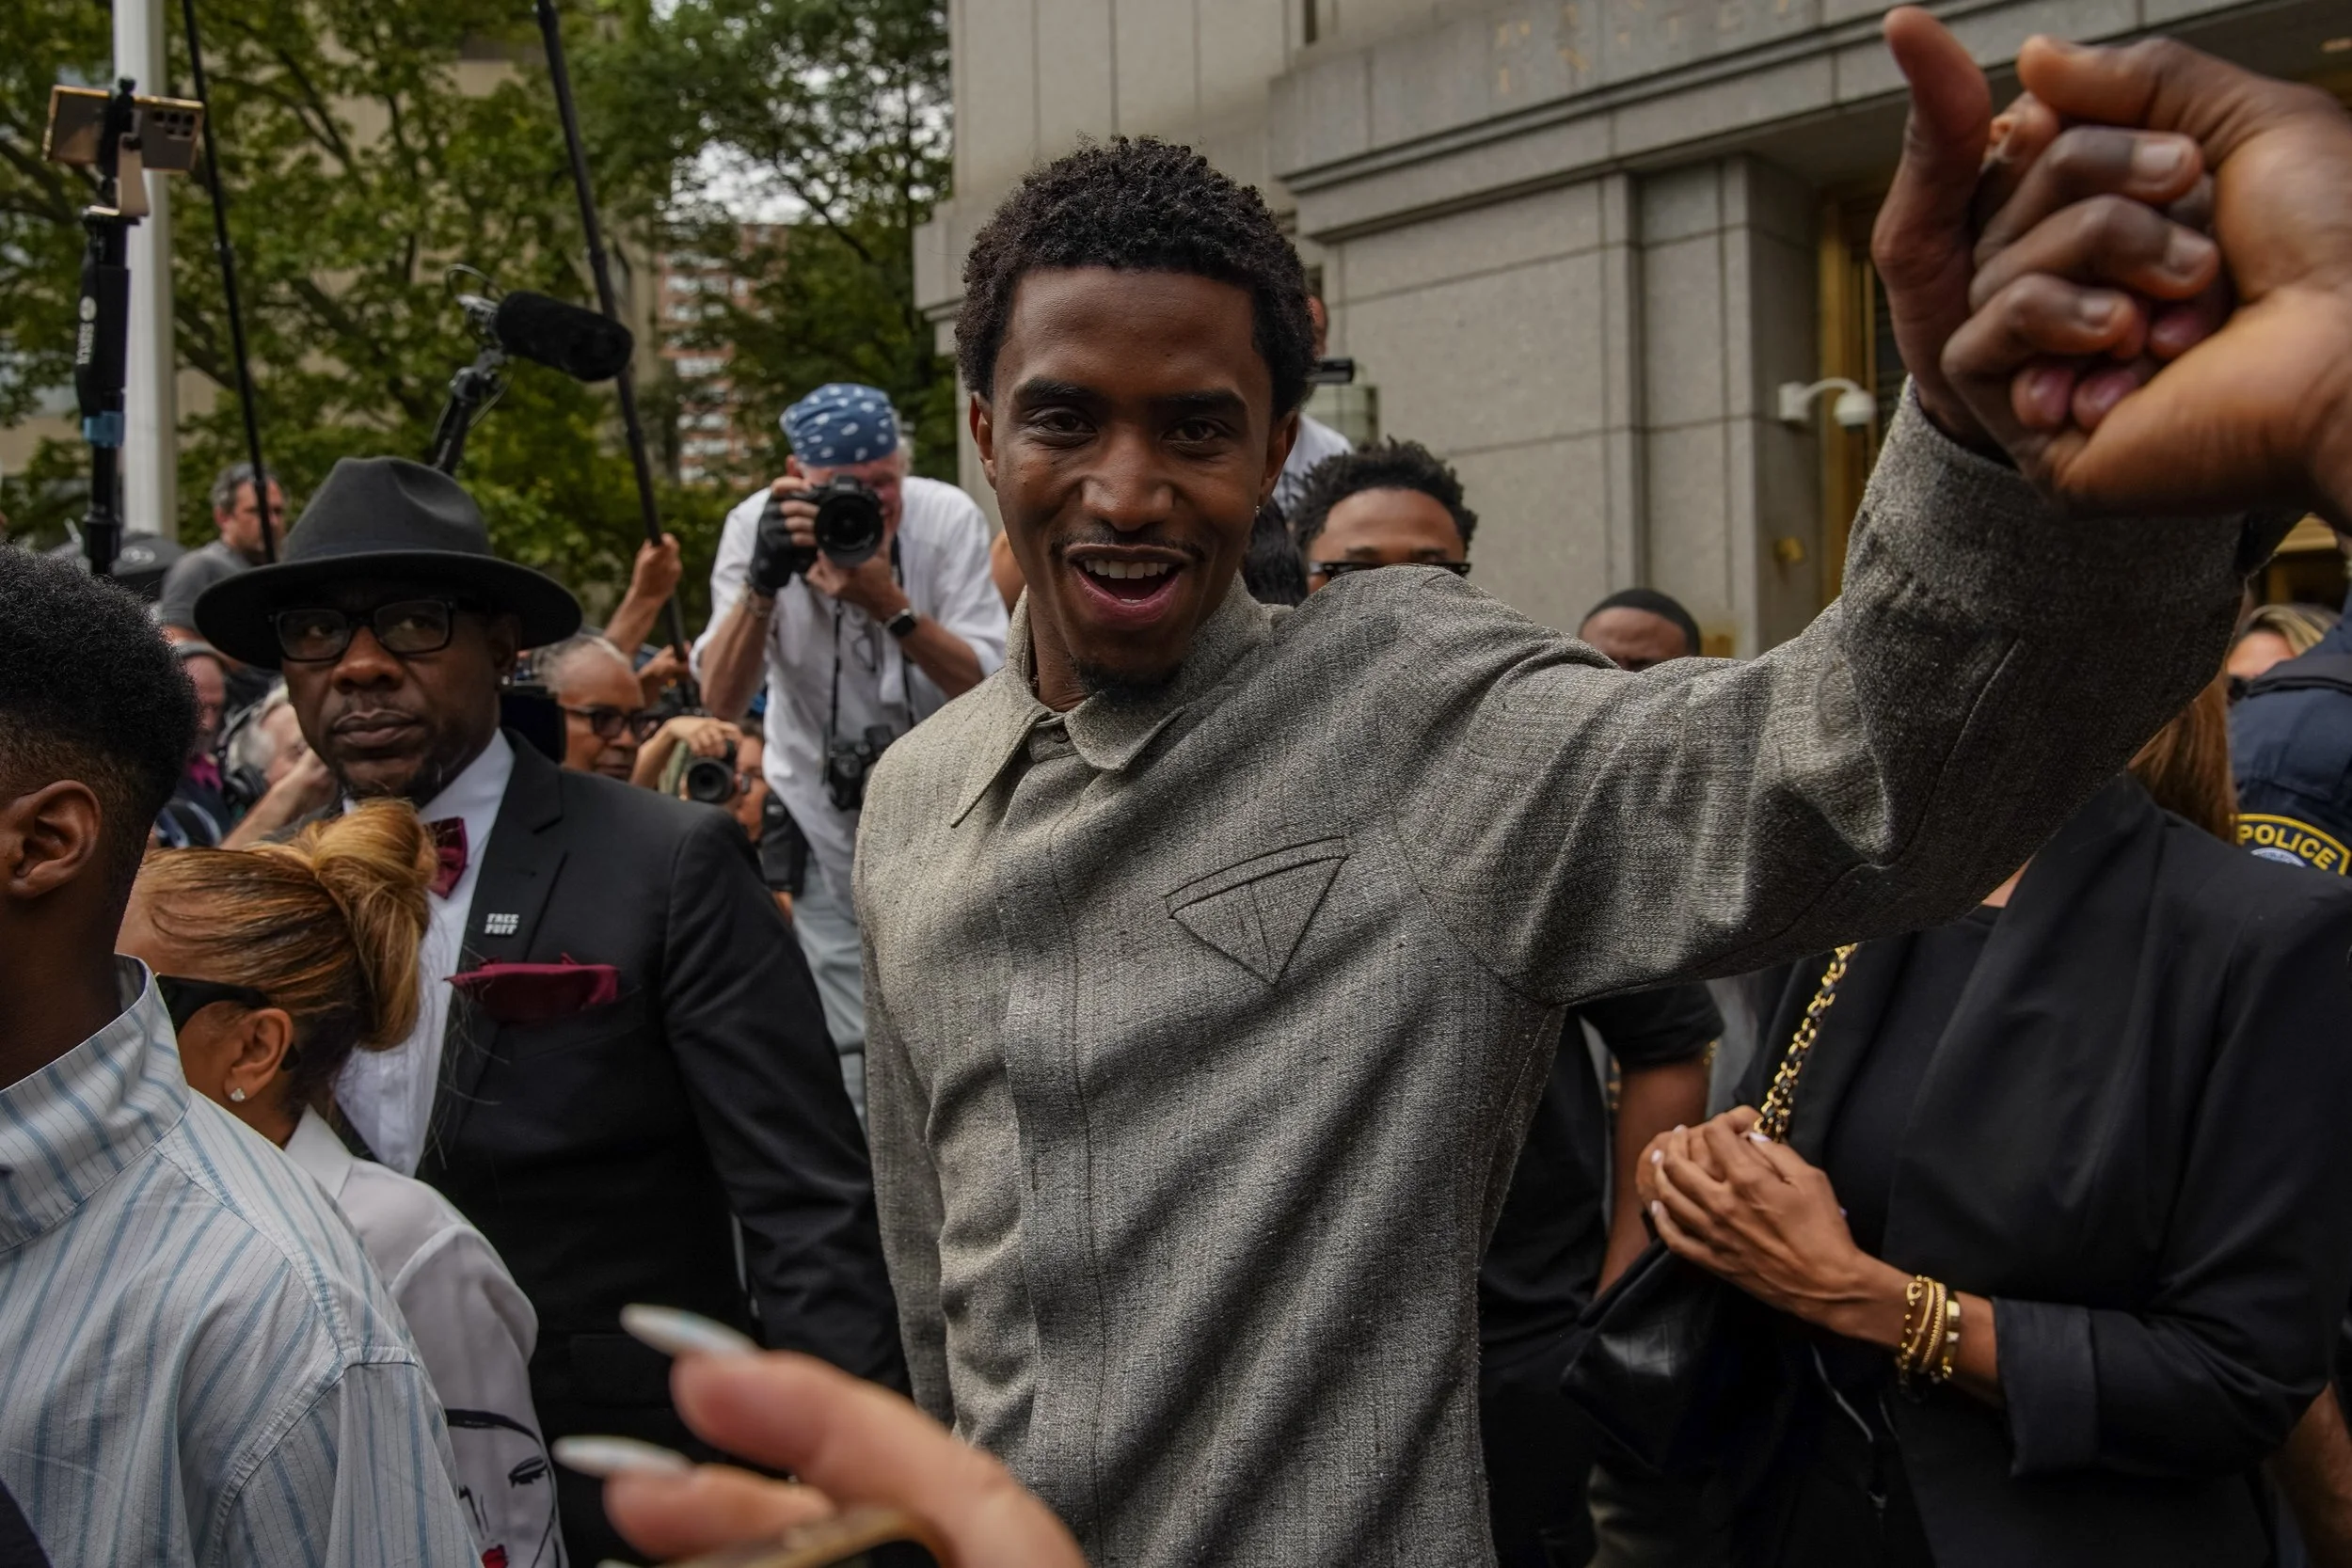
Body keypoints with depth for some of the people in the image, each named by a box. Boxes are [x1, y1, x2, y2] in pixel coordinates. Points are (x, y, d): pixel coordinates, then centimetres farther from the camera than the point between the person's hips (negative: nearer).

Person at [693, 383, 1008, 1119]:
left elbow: (987, 686, -20)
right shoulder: (757, 524, -15)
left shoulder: (949, 518, -16)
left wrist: (889, 605, -35)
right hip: (819, 807, 0)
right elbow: (721, 701, -21)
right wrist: (763, 582, -35)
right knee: (846, 1045, 1)